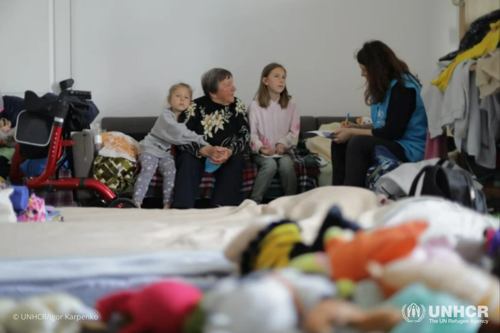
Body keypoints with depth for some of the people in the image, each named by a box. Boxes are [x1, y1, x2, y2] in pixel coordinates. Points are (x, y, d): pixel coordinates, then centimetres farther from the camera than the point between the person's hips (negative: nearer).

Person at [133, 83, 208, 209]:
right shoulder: (166, 116, -17)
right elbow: (180, 134, -29)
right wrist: (202, 141, -31)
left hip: (166, 153, 5)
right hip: (152, 148, -5)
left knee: (170, 171, -23)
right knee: (148, 170, -28)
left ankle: (167, 205, -26)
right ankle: (136, 203, -33)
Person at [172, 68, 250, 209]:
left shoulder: (237, 105, -4)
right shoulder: (195, 107, -13)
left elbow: (245, 136, -9)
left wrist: (230, 151, -32)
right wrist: (207, 151, -37)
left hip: (227, 155, 2)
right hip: (197, 154, -2)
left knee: (236, 160, -29)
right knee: (188, 160, -32)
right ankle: (183, 211, -40)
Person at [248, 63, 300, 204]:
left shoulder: (290, 105, 6)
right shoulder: (255, 105, -2)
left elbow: (294, 132, 4)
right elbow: (251, 133, -4)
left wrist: (283, 144, -14)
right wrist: (260, 148, -21)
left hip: (283, 151, 2)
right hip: (261, 152, -2)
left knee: (286, 164, -31)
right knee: (270, 164, -33)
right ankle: (254, 203, -26)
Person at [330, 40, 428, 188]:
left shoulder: (402, 88, -16)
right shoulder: (388, 86, 11)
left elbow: (392, 131, -22)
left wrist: (353, 133, -17)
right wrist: (358, 127, 5)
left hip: (409, 150, -10)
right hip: (393, 143, 10)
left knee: (357, 143, -29)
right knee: (339, 142, 3)